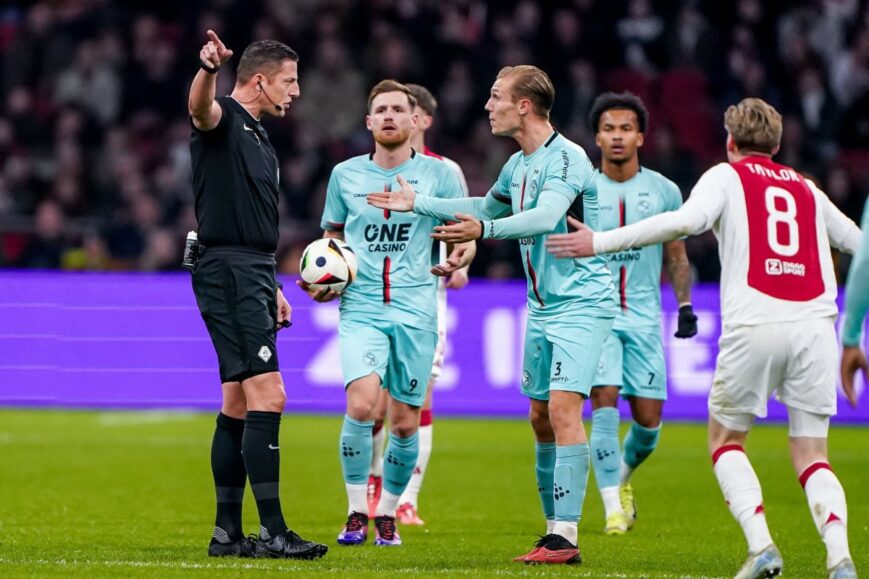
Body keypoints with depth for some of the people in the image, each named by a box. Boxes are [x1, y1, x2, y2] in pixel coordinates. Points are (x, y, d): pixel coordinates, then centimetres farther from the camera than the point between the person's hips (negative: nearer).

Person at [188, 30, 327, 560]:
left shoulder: (260, 140, 22)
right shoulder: (224, 120, -7)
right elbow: (200, 107, -33)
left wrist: (273, 289, 26)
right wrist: (209, 68, -55)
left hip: (252, 277, 10)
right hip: (228, 272, -10)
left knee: (239, 404, 11)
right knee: (268, 395, -15)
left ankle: (228, 532, 14)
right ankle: (273, 531, -17)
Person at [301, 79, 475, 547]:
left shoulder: (438, 174, 3)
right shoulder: (345, 175, 8)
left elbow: (465, 234, 8)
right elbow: (331, 237, 21)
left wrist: (459, 259, -14)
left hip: (416, 311, 0)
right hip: (360, 309, 0)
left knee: (404, 421, 2)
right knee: (361, 406, -19)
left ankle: (387, 513, 21)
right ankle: (356, 512, -6)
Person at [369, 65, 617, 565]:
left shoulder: (566, 158, -16)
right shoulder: (519, 164, 13)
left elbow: (546, 216, -33)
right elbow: (487, 207, 33)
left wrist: (484, 230, -46)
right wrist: (418, 203, 36)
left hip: (580, 304, -9)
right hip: (542, 308, 10)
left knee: (562, 409, -18)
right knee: (541, 417, 10)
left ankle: (565, 537, -20)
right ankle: (555, 527, 17)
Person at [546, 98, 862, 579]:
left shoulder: (726, 177, 9)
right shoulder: (806, 188, 21)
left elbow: (687, 221, -10)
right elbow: (855, 240, 30)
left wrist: (601, 241, -9)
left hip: (754, 326, -3)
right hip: (815, 325, 3)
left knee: (725, 440, 15)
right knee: (811, 457, 8)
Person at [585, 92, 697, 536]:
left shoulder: (663, 191, 5)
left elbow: (675, 256, 14)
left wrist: (685, 306, 4)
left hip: (644, 316, 2)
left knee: (648, 419, 1)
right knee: (604, 401, -17)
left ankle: (622, 476, 32)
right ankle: (613, 507, -14)